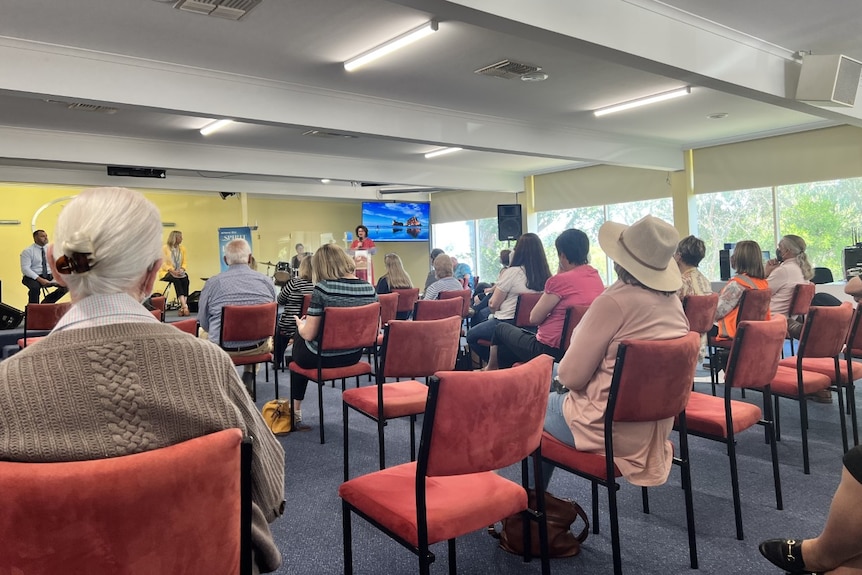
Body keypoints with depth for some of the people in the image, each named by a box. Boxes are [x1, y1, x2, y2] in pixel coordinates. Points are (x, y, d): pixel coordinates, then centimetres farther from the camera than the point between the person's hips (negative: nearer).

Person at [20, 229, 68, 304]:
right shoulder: (28, 251, -5)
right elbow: (25, 269, -13)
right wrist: (39, 279, -25)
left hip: (50, 276, 5)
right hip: (33, 277, -4)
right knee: (35, 287, -38)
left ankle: (46, 303, -1)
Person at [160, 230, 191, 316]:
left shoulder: (182, 248, 11)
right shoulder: (165, 248, -3)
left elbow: (184, 262, 10)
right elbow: (163, 264, -8)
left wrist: (182, 269, -12)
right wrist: (172, 270, -23)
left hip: (179, 273, 4)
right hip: (166, 273, -4)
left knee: (185, 278, -29)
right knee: (176, 280, -35)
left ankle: (182, 307, -36)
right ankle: (185, 306, -45)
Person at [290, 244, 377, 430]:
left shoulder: (322, 288, -20)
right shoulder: (369, 289, -6)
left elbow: (309, 334, -19)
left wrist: (300, 324, 4)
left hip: (323, 357, -5)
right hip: (353, 356, 6)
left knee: (298, 344, 30)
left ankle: (296, 413, 38)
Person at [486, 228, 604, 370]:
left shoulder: (561, 280, -21)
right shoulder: (596, 277, 2)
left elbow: (534, 319, -10)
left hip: (550, 350, -8)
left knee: (501, 328, 21)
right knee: (505, 349, 24)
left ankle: (491, 370, 44)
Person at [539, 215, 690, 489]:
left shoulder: (614, 301, -23)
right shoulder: (674, 302, 0)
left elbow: (571, 376, -18)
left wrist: (562, 366, 3)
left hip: (610, 429, -7)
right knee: (558, 397, 27)